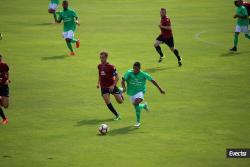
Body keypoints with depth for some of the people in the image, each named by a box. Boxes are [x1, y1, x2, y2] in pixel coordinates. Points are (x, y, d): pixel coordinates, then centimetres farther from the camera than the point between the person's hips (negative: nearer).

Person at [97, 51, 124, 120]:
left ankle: (120, 92, 36)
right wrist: (98, 83, 6)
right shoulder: (99, 66, 2)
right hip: (103, 87, 4)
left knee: (120, 101, 0)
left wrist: (113, 85, -21)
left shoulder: (111, 67, -15)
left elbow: (117, 77, -12)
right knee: (107, 102, -13)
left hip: (111, 86, -4)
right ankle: (117, 115, 0)